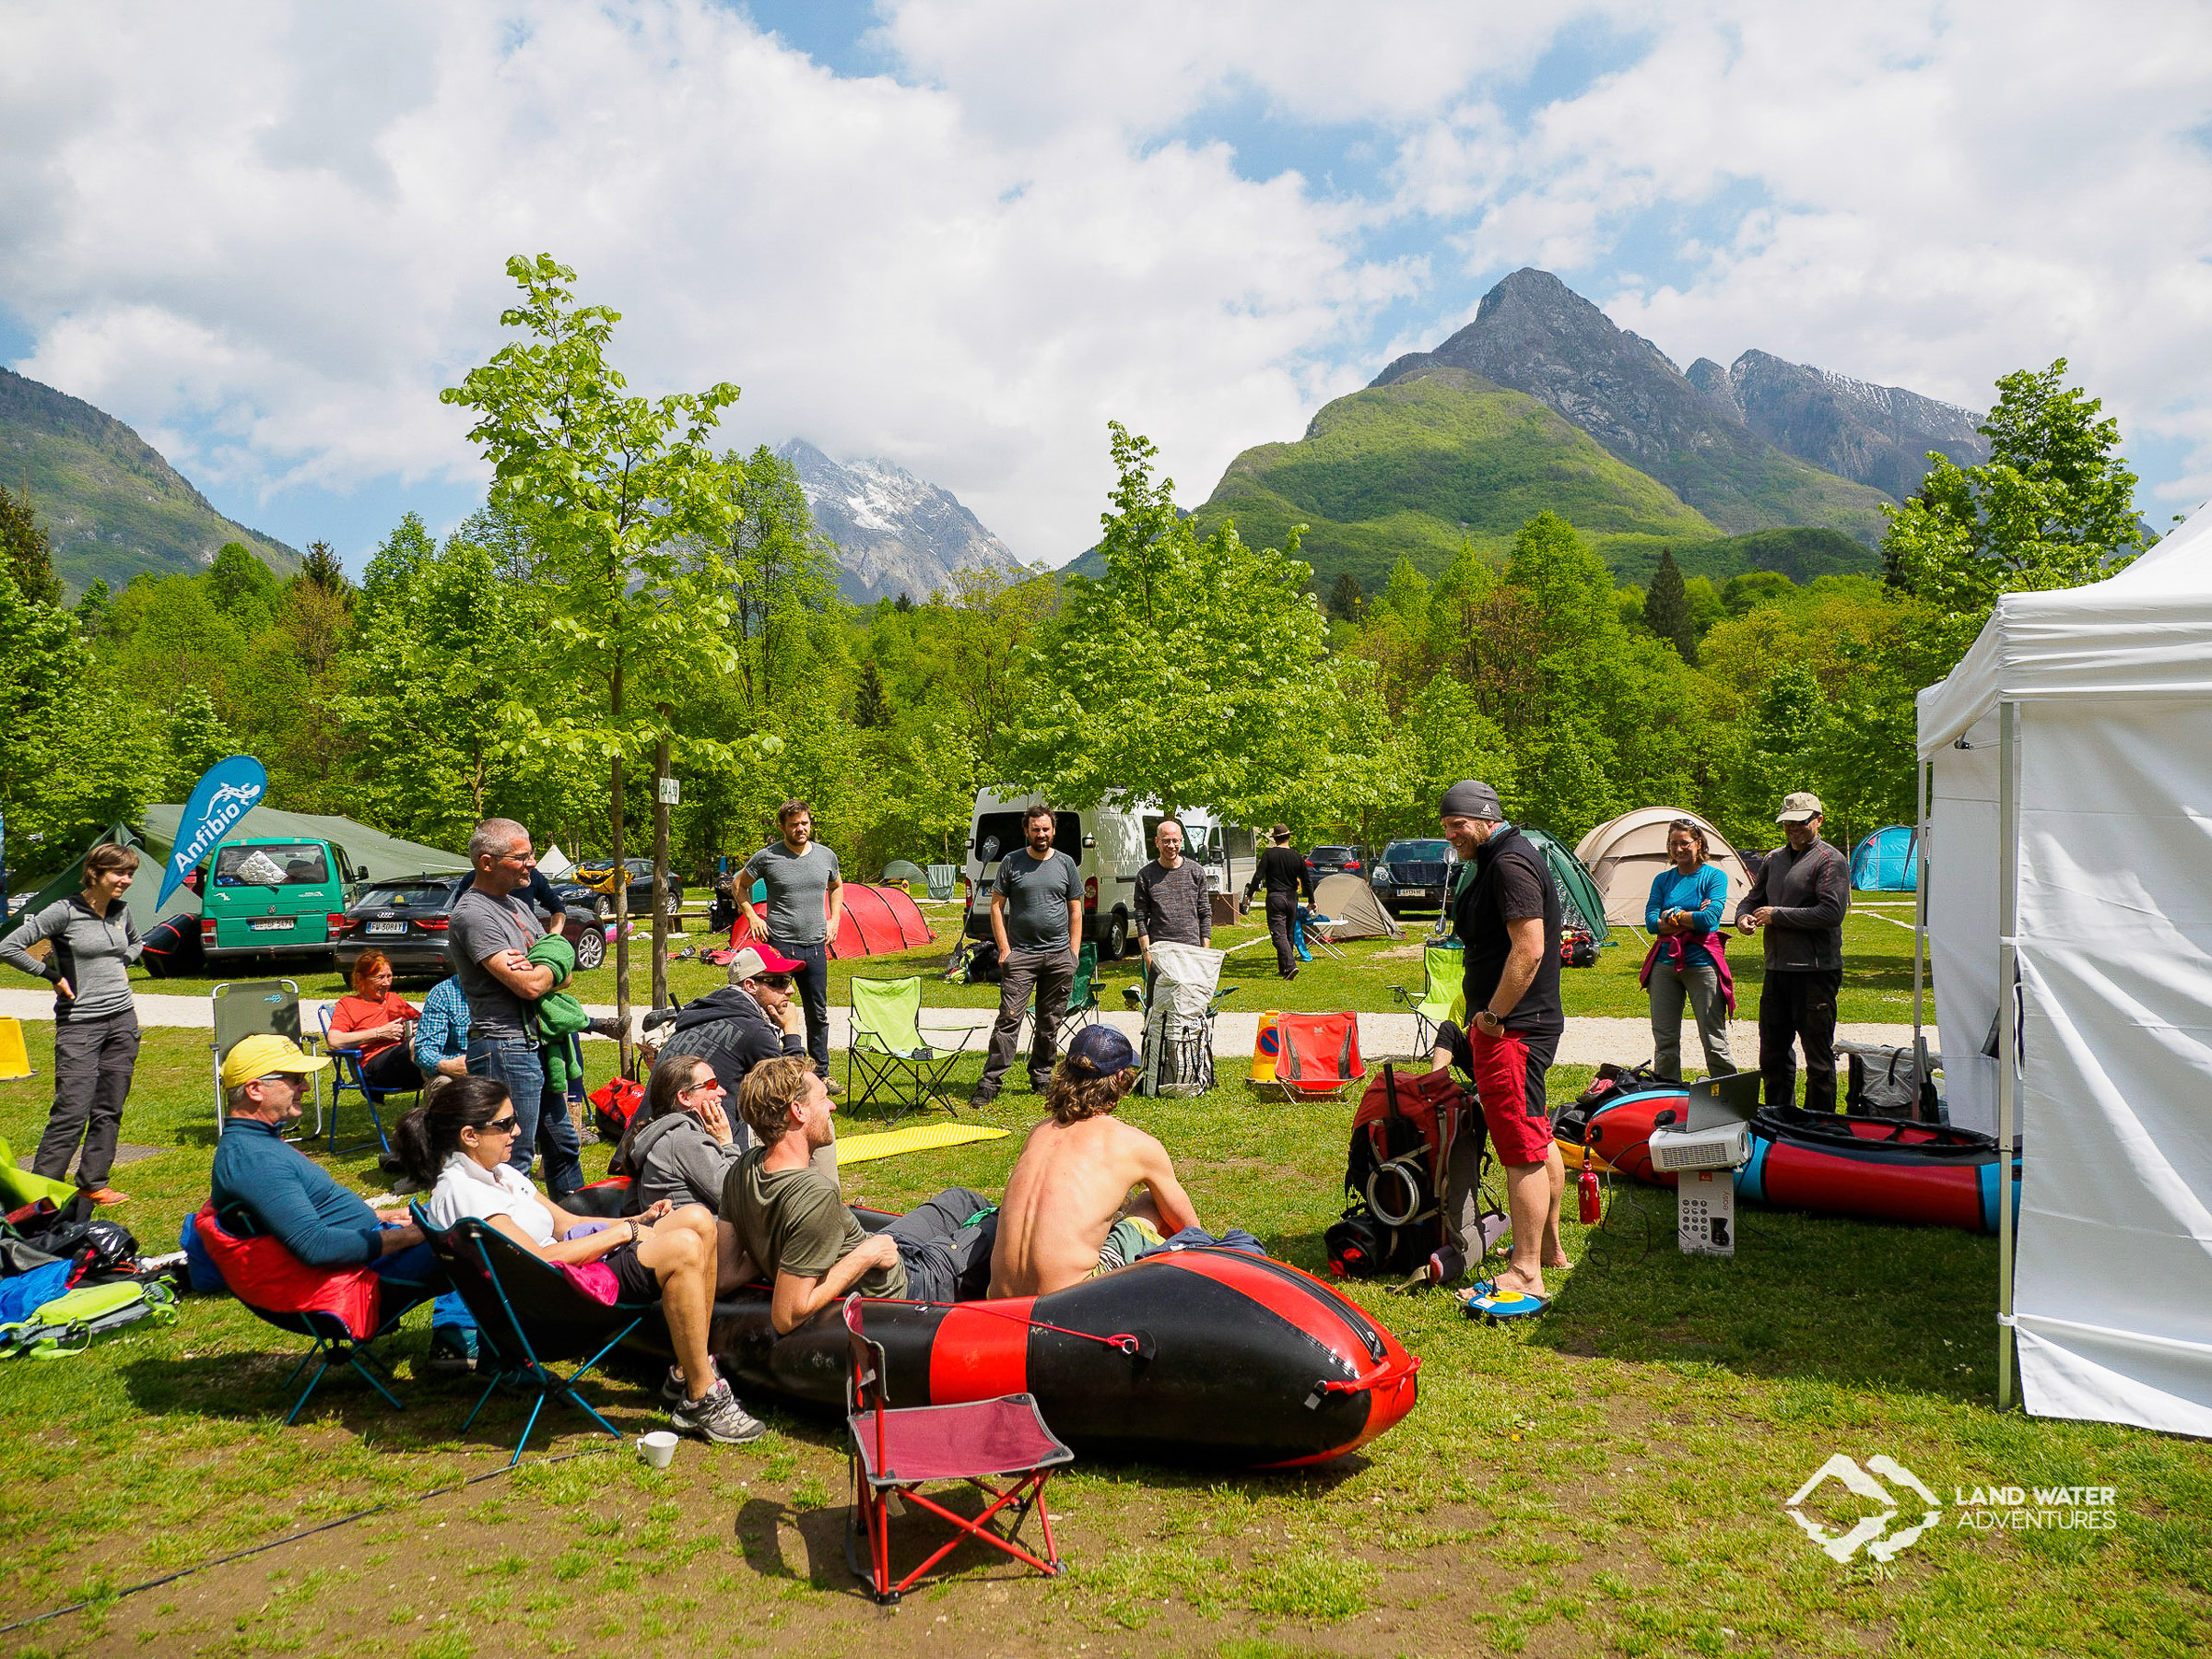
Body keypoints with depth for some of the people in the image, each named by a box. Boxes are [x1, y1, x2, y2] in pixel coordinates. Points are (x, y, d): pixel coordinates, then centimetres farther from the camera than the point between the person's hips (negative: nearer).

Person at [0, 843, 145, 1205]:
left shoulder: (121, 910, 9)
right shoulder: (64, 911, -9)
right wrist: (55, 976, -8)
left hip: (123, 1019, 6)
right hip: (79, 1022, -6)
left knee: (109, 1110, 8)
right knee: (71, 1112, -9)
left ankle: (93, 1183, 18)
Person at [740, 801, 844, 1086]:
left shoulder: (826, 856, 6)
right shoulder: (767, 857, -5)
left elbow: (837, 887, 24)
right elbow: (740, 884, 9)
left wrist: (833, 920, 13)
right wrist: (752, 916, -1)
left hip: (815, 945, 4)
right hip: (779, 945, -4)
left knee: (818, 1014, 11)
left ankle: (821, 1072, 22)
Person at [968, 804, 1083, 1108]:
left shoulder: (1066, 864, 9)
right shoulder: (1011, 862, 2)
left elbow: (1076, 910, 12)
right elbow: (996, 907, 3)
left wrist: (1074, 952, 4)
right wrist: (1004, 948, -5)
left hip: (1059, 957, 3)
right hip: (1020, 954, -2)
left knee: (1050, 1022, 9)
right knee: (1008, 1018, -9)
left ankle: (1041, 1077, 21)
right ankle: (990, 1082, -6)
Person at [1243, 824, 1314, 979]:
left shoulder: (1269, 854, -6)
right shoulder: (1296, 856, 4)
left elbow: (1259, 876, -9)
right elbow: (1307, 880, 9)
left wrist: (1249, 894, 2)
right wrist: (1311, 901, 20)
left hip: (1275, 897, -4)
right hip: (1292, 898, 4)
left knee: (1279, 934, -7)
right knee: (1289, 934, 15)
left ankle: (1290, 966, -22)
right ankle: (1283, 968, 23)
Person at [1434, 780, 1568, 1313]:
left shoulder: (1510, 863, -15)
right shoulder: (1494, 862, 18)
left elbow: (1529, 949, -25)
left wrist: (1492, 1016, -19)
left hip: (1513, 1028, -11)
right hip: (1515, 1023, 11)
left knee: (1522, 1149, -9)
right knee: (1538, 1139, 18)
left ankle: (1525, 1278, -6)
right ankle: (1549, 1248, 30)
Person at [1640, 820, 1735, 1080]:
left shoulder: (1715, 876, 0)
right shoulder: (1662, 879, 11)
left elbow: (1709, 918, -13)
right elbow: (1651, 921, -1)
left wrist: (1671, 915, -5)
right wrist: (1691, 917, -9)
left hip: (1702, 962, -4)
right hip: (1665, 962, 4)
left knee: (1714, 1041, -1)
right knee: (1664, 1041, 8)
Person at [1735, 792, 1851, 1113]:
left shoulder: (1830, 861, -7)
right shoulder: (1774, 859, 15)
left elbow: (1831, 913, -18)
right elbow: (1753, 898, 26)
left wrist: (1777, 915, -14)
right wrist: (1743, 916, 2)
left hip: (1816, 970, -8)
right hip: (1777, 969, 8)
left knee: (1818, 1057, 1)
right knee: (1773, 1051, 15)